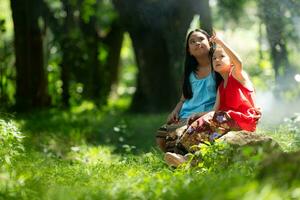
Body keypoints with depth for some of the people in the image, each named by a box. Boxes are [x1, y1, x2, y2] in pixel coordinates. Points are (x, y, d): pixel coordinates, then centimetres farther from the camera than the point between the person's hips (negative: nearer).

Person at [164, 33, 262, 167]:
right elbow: (216, 110, 9)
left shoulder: (237, 75, 3)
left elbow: (238, 63, -23)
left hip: (244, 120, -7)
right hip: (229, 118, 7)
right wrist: (196, 116, -7)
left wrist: (220, 42, -22)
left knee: (210, 121, -28)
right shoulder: (221, 87, 23)